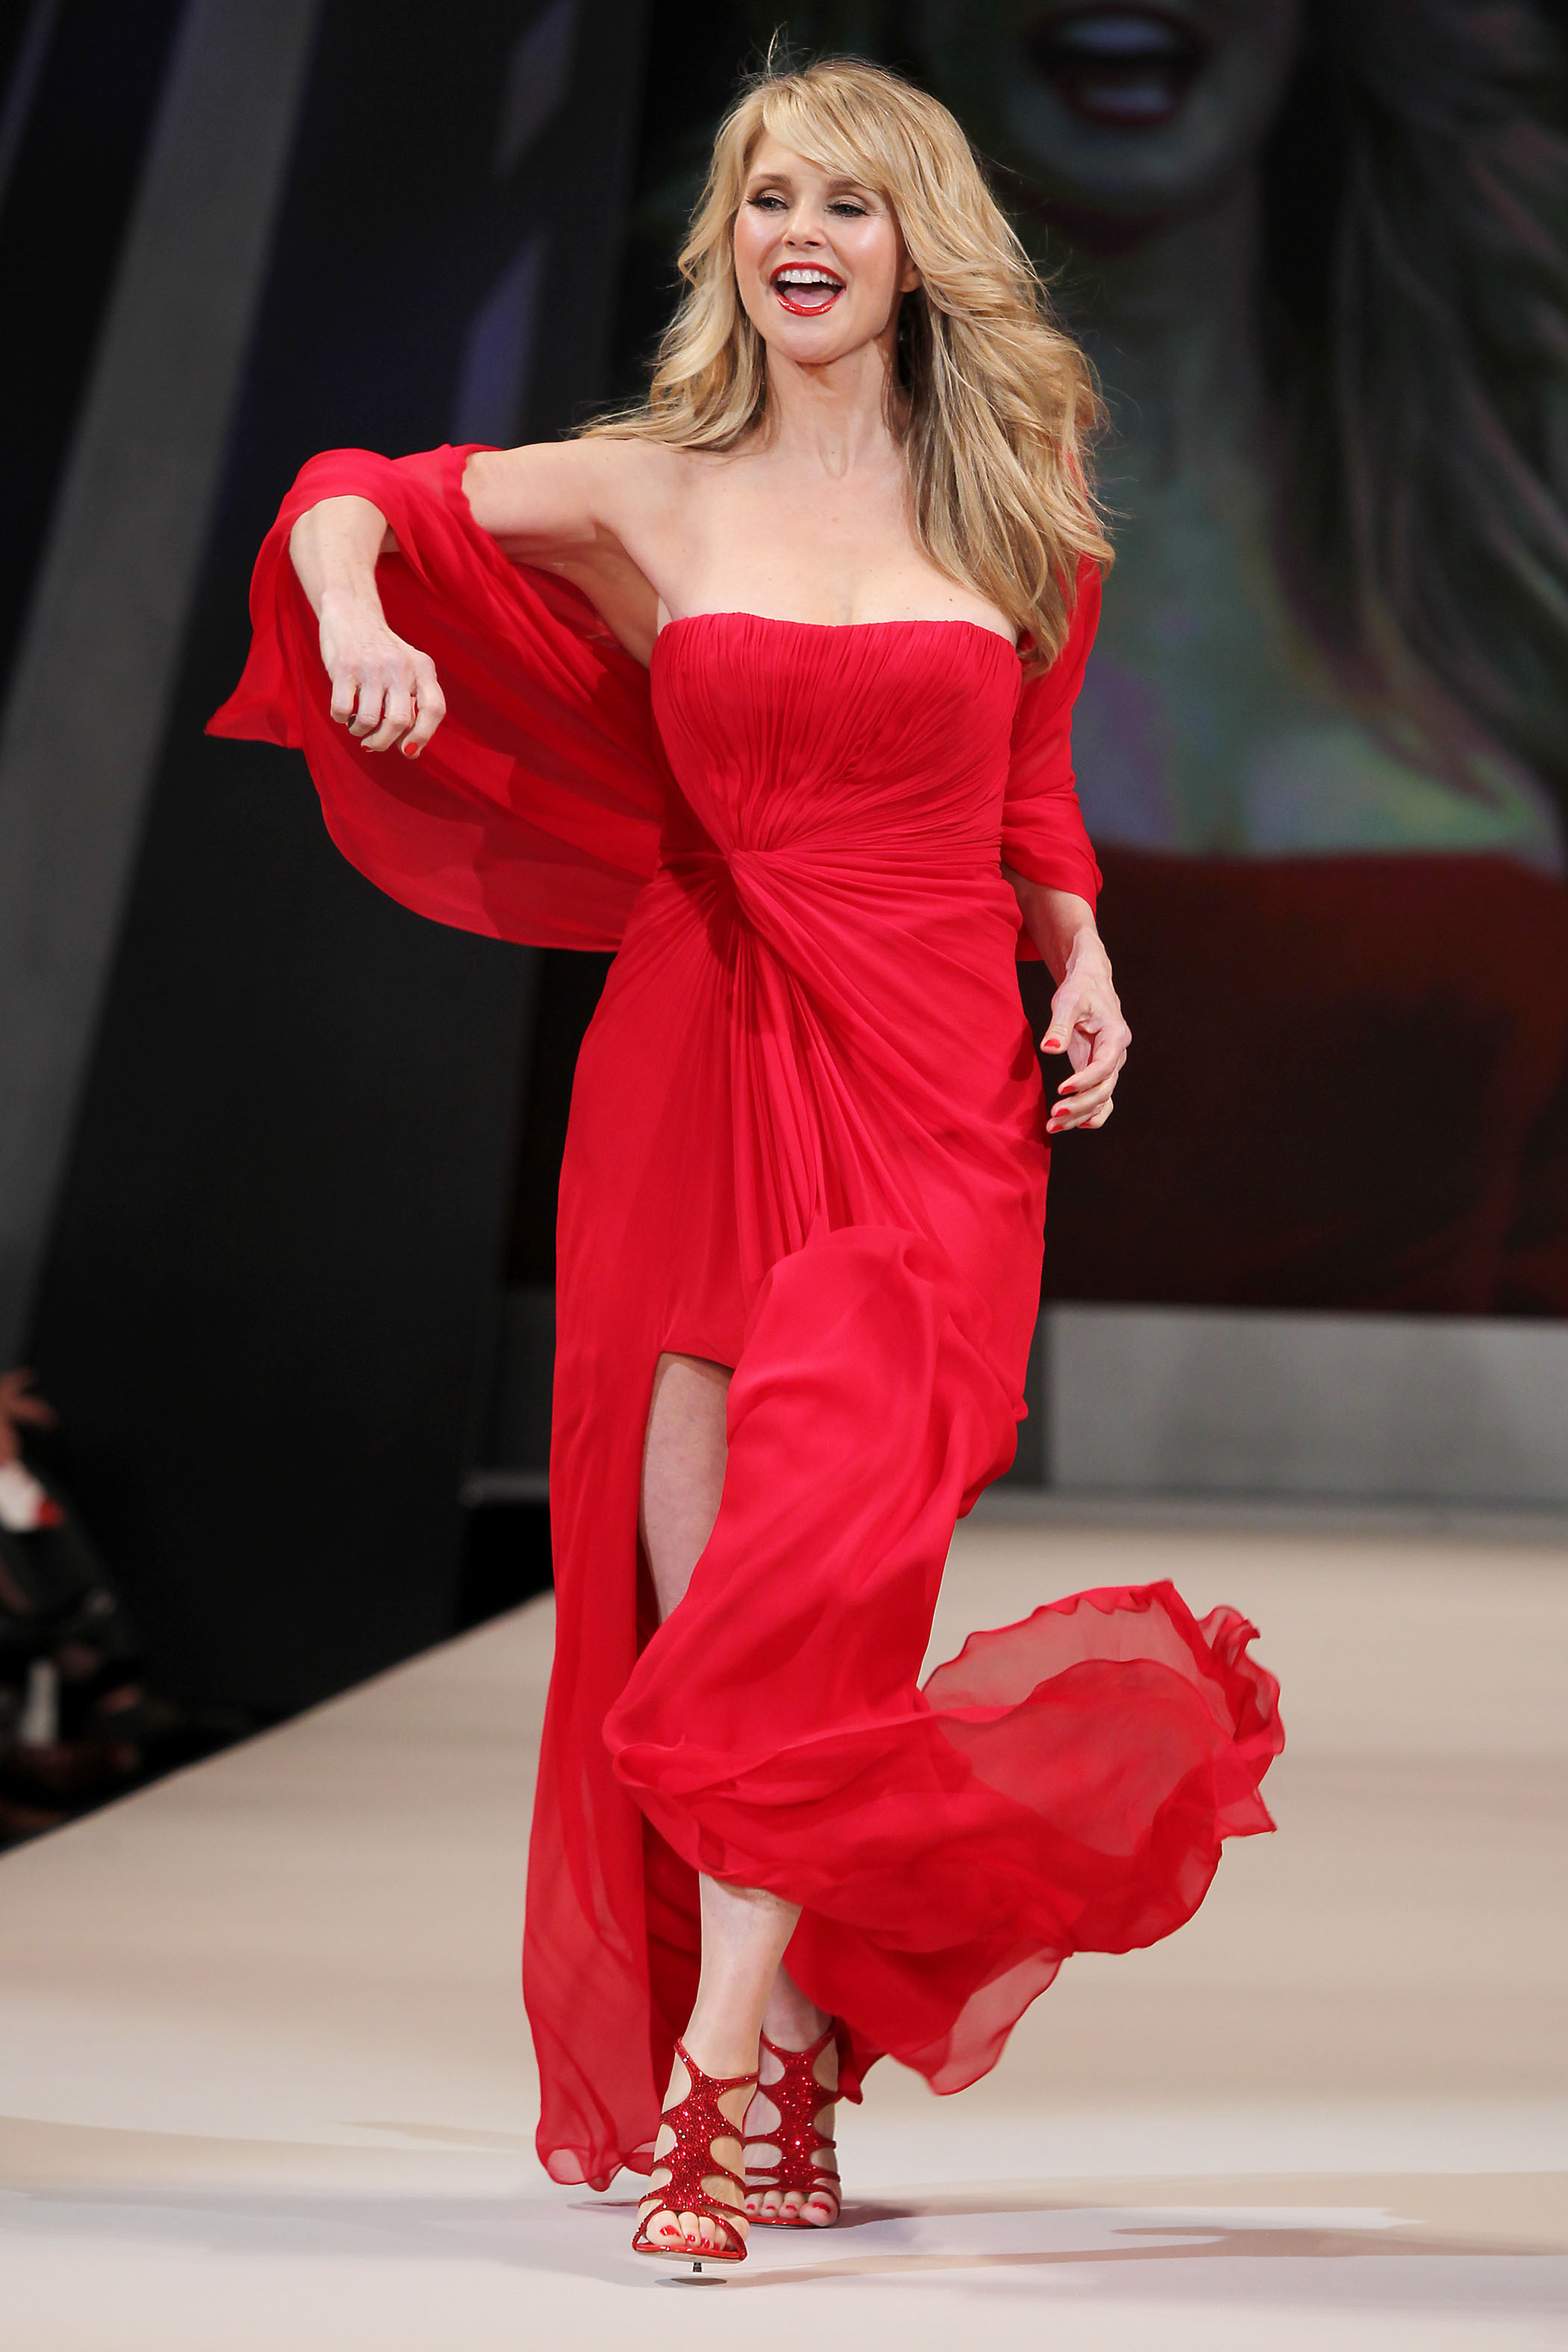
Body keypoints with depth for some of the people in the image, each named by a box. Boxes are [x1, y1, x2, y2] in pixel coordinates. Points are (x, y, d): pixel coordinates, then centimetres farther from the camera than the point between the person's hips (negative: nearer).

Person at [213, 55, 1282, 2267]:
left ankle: (724, 2080, -12)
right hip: (703, 1055, 1)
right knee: (694, 1570, 0)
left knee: (817, 1537, -16)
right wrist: (355, 613, -17)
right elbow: (352, 499, 5)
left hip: (933, 1083, -1)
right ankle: (793, 2073, 13)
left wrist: (1083, 963, 3)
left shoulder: (1015, 509, 8)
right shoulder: (650, 494, 4)